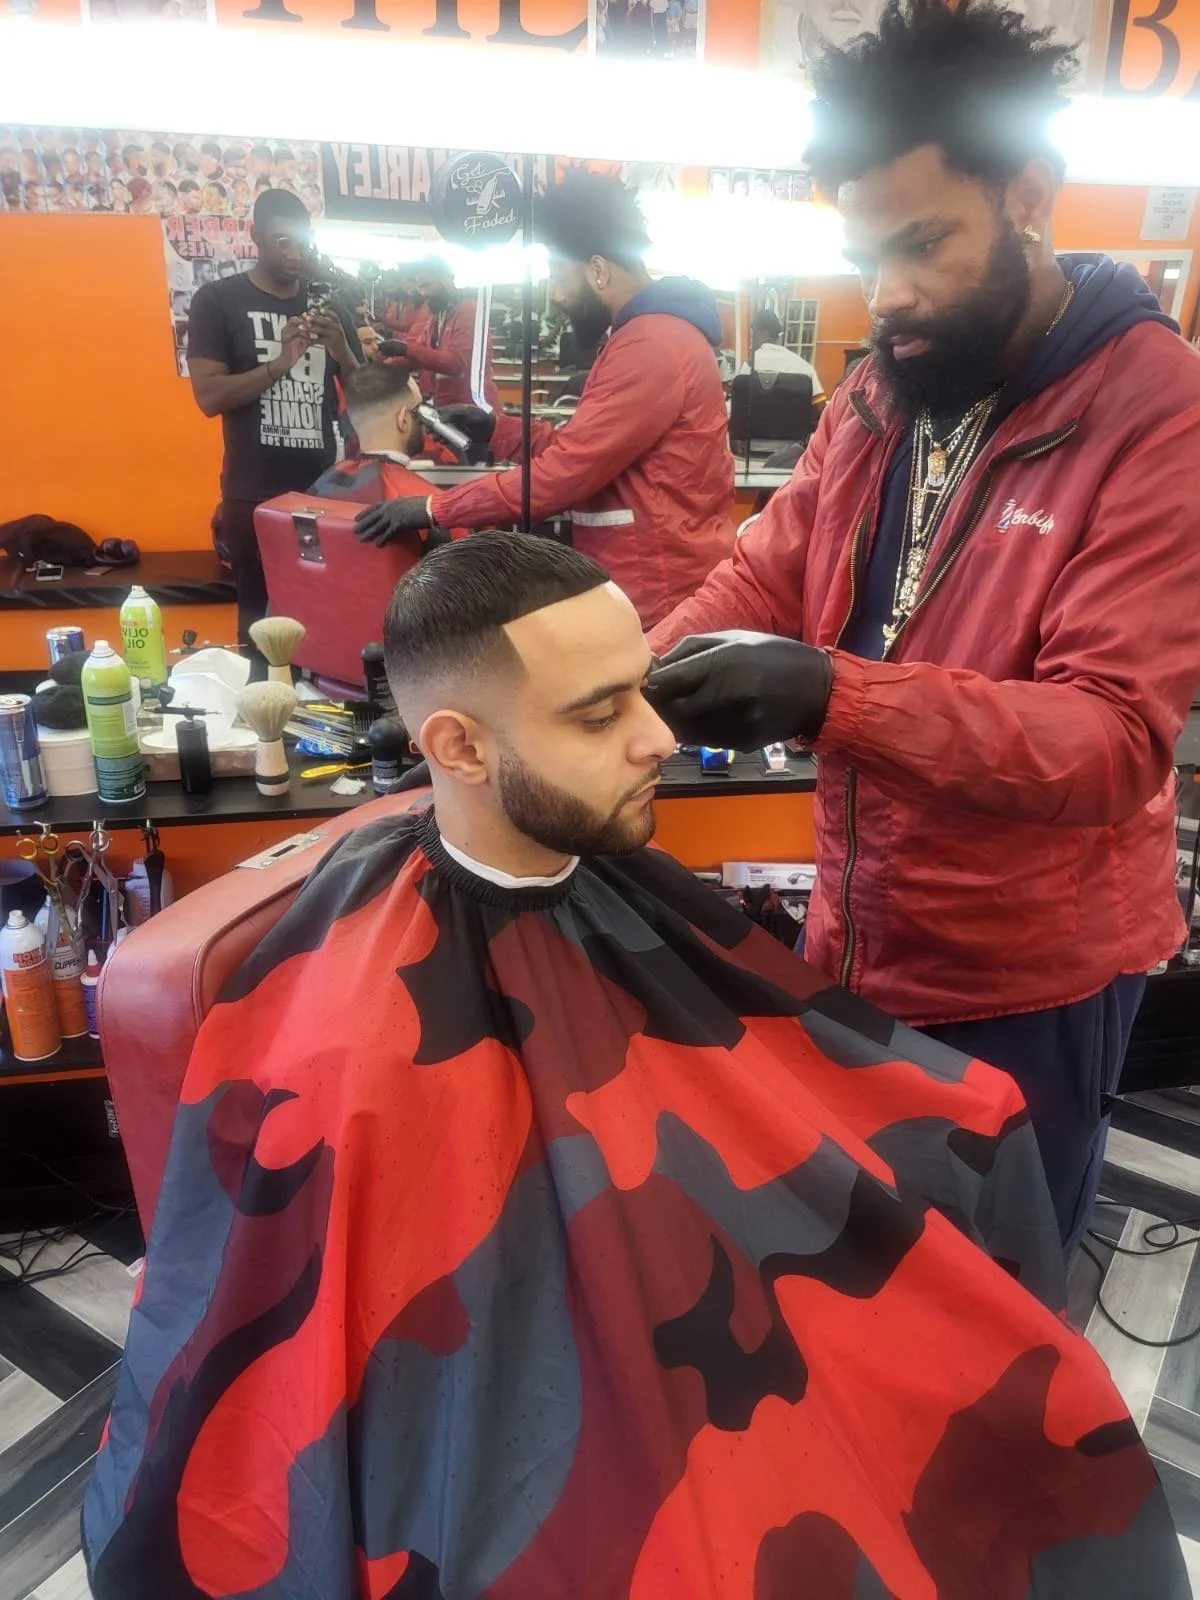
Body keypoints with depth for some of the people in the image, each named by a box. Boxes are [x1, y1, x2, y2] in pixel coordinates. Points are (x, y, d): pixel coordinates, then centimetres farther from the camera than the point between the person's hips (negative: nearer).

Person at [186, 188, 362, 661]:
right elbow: (209, 396, -10)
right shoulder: (217, 300, 0)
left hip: (322, 489, 3)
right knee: (260, 615, 4)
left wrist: (341, 351, -10)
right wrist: (280, 363, -22)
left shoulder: (328, 305, 11)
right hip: (254, 495, -3)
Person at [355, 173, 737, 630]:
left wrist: (434, 509, -17)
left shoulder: (650, 347, -19)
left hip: (662, 596, -10)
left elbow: (566, 472, -22)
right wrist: (498, 430, 11)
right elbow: (586, 448, 19)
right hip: (651, 583, 10)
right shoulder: (647, 335, 16)